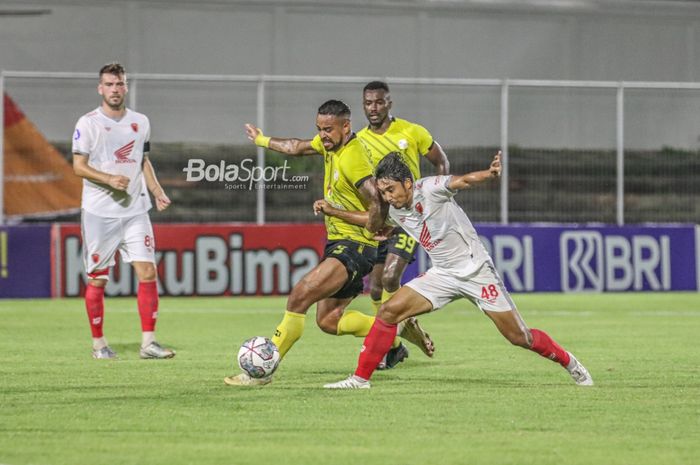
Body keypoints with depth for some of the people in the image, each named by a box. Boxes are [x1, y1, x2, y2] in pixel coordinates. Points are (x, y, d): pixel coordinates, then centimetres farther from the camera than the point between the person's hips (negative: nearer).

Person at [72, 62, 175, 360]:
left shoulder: (140, 122, 11)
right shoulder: (88, 123, -3)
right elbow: (79, 166, -7)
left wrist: (156, 190, 8)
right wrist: (109, 179, -21)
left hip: (135, 210, 4)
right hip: (99, 212, -3)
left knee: (147, 272, -8)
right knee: (98, 279, 1)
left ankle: (148, 343, -5)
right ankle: (98, 342, 14)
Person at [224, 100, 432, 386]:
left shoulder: (352, 158, -22)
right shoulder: (331, 143, 7)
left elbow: (377, 203, -29)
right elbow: (298, 148, 28)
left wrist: (369, 232, -12)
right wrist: (262, 140, 41)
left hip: (355, 245, -10)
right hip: (337, 242, 10)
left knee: (300, 296, -21)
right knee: (327, 321, 12)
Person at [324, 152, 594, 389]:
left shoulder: (430, 189, -20)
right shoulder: (395, 212, 0)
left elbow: (463, 181, -36)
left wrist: (489, 174, -56)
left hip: (476, 270, -6)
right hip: (442, 276, 6)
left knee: (520, 338, -3)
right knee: (388, 311, -10)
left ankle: (570, 364, 21)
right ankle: (361, 378, -2)